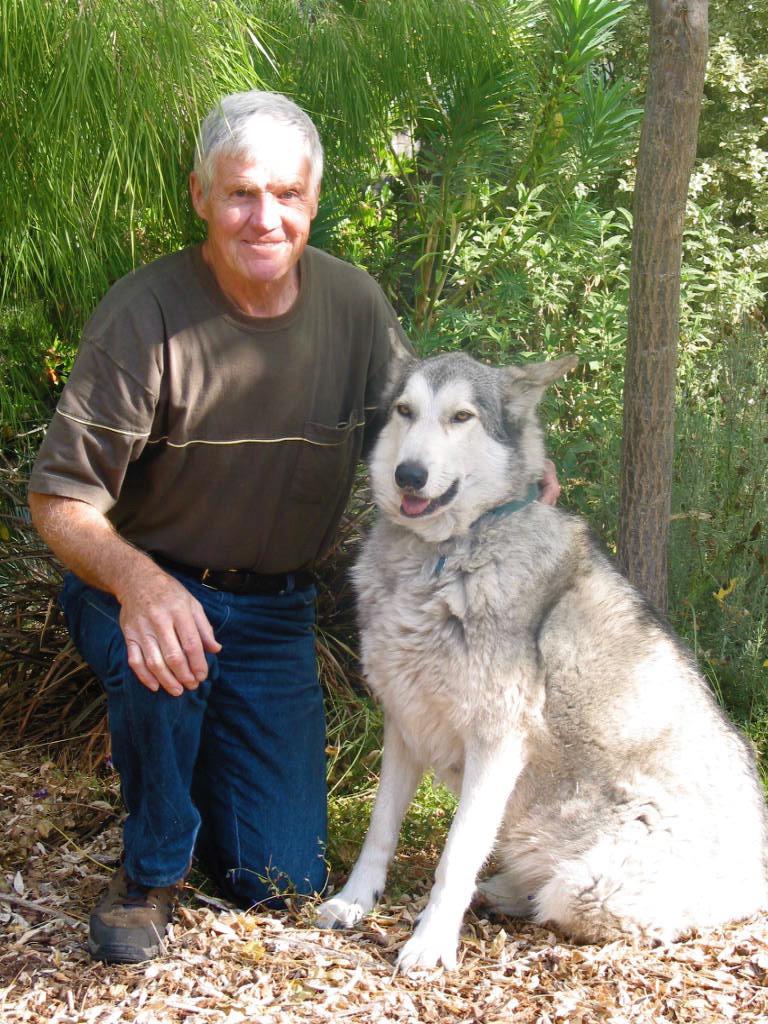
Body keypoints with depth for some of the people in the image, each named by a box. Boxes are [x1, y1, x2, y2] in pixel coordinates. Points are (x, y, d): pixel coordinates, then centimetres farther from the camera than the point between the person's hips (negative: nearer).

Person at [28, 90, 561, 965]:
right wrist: (139, 582, -41)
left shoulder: (354, 304, -7)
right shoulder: (144, 316, -21)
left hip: (274, 612, 4)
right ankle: (149, 871, -11)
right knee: (164, 657, -40)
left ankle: (202, 755, 36)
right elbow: (60, 500, -20)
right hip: (144, 588, -3)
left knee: (281, 880, 2)